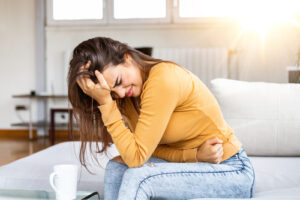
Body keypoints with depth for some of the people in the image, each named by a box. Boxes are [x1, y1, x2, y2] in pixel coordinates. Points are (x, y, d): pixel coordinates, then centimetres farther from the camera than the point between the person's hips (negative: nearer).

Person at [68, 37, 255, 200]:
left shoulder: (163, 79, -25)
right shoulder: (127, 95, 0)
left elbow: (137, 157, -26)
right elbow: (148, 148, 0)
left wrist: (105, 102, -26)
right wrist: (195, 154, -17)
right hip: (194, 167, 8)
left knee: (138, 177, -26)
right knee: (117, 167, -8)